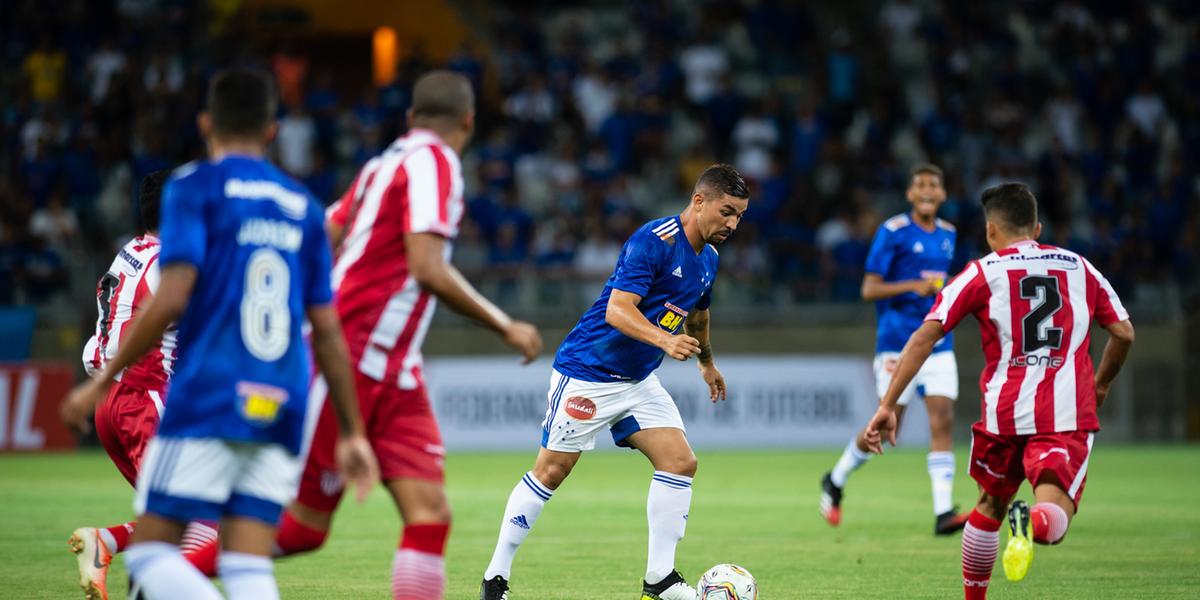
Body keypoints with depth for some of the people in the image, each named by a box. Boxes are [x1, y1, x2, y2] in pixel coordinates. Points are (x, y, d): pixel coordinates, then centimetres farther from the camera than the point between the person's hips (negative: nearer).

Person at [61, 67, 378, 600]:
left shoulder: (194, 188, 2)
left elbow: (171, 301, -11)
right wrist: (352, 432, 19)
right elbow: (328, 332, 14)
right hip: (281, 411, 5)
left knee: (150, 550, -1)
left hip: (207, 399, -5)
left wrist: (102, 381, -3)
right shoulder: (303, 207, 17)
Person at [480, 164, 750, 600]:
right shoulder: (653, 240, -20)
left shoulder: (707, 259, 8)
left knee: (681, 462, -5)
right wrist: (665, 341, -43)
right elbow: (618, 310, -29)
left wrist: (707, 363, 43)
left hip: (637, 381, 8)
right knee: (551, 471, -5)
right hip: (587, 373, -8)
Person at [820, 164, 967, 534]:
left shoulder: (947, 235, 12)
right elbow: (869, 290, -11)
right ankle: (836, 481, 25)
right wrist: (913, 286, -24)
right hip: (897, 344, -5)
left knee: (943, 421, -9)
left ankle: (943, 512, -13)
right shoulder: (892, 232, -8)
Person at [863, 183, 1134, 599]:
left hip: (1005, 413, 0)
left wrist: (887, 405, -2)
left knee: (989, 507, 23)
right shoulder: (1079, 268, 14)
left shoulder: (981, 274, 7)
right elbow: (1124, 333, 16)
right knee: (1055, 517, -11)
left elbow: (926, 335, -2)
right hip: (1069, 416, 0)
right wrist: (1101, 385, 34)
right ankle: (1033, 524, -45)